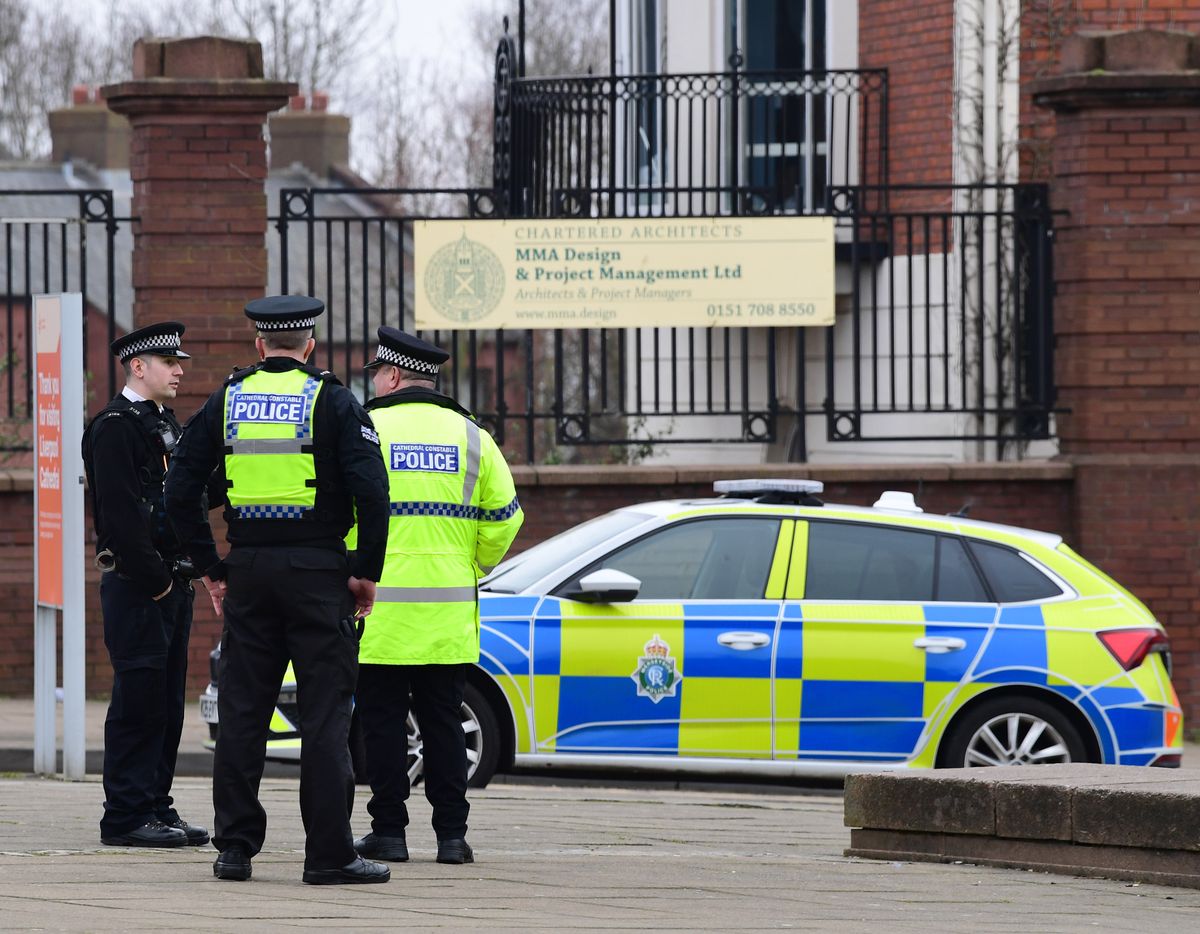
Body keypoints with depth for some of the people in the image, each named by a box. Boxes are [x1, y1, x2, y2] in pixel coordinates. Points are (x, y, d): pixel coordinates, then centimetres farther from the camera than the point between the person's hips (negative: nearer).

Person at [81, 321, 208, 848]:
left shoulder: (166, 425, 19)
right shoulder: (114, 427, -11)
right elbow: (119, 512, -18)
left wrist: (180, 575, 12)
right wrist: (152, 578, -18)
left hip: (170, 583, 9)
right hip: (136, 586, -9)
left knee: (166, 702, 10)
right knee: (138, 700, -8)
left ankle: (156, 808, 15)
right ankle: (127, 816, -6)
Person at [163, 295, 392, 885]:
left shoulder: (227, 401, 7)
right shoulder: (331, 401, -3)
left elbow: (180, 492, 4)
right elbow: (372, 490, -14)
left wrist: (211, 567, 9)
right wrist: (367, 571, -4)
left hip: (248, 570, 3)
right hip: (317, 569, -3)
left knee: (242, 711, 8)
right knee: (325, 714, -2)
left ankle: (235, 847, 8)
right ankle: (330, 853, -4)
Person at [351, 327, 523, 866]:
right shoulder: (470, 437, 7)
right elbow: (503, 518, 8)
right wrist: (474, 570, 22)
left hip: (380, 609, -3)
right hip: (449, 616, 3)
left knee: (382, 721, 2)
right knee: (443, 721, 8)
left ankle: (388, 832, 2)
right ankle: (451, 835, 5)